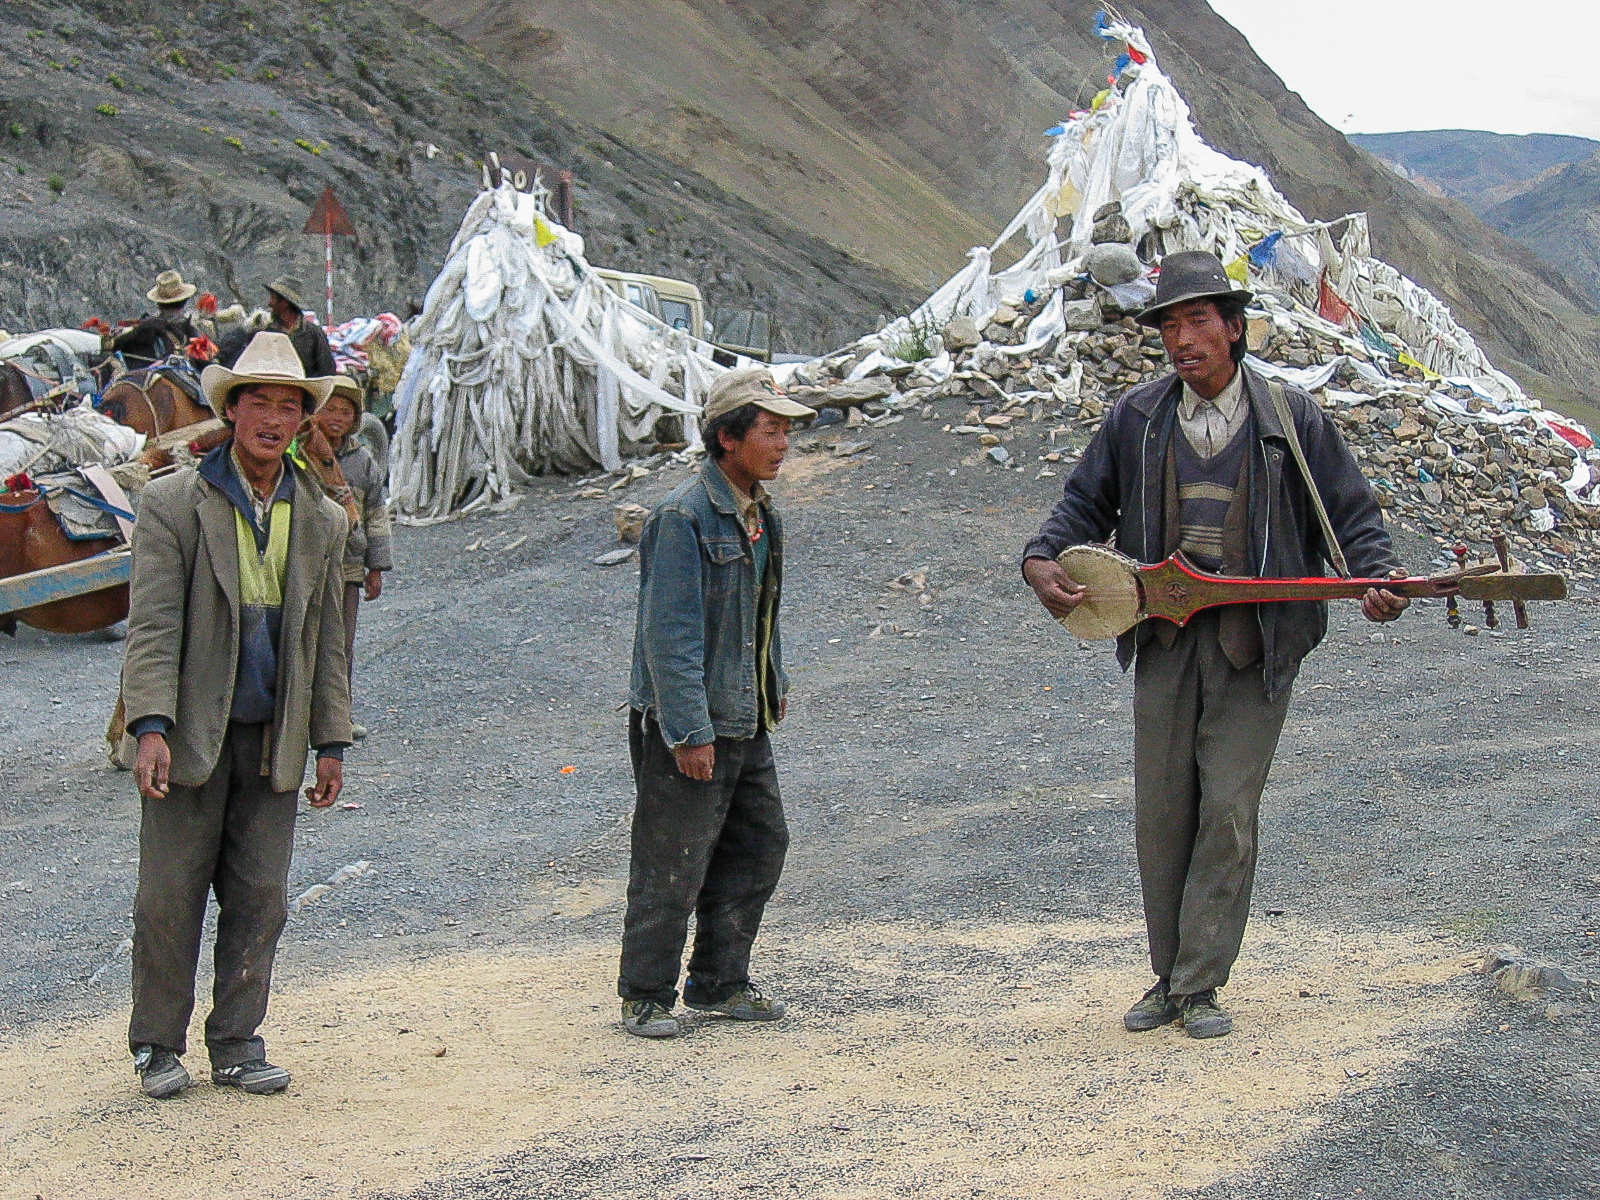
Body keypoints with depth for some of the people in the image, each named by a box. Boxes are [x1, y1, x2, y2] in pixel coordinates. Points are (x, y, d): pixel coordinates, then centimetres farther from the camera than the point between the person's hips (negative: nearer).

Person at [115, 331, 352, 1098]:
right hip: (191, 735, -3)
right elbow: (153, 624, -11)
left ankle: (236, 1043, 19)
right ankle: (158, 1046, 18)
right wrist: (150, 726, -21)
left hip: (273, 741, 4)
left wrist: (331, 744, 8)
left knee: (260, 898, 6)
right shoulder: (173, 504, -5)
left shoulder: (322, 520, 8)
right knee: (171, 897, 3)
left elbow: (327, 640, 11)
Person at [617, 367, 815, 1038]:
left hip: (746, 723, 9)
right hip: (685, 728, -9)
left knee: (759, 846, 13)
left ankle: (720, 983, 26)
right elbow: (670, 632, -21)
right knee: (673, 867, -1)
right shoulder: (685, 517, -18)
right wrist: (690, 732, -23)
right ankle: (644, 995, 14)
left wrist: (775, 684, 26)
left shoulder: (760, 512, 10)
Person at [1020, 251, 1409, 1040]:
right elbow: (1085, 503, 16)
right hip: (1163, 640, 3)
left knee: (1227, 811, -6)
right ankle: (1168, 980, 18)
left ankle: (1200, 986, 4)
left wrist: (1379, 578, -15)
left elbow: (1351, 514, 5)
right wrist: (1042, 562, -3)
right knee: (1161, 812, 5)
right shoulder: (1136, 418, 8)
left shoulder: (1290, 419, 2)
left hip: (1254, 645, -3)